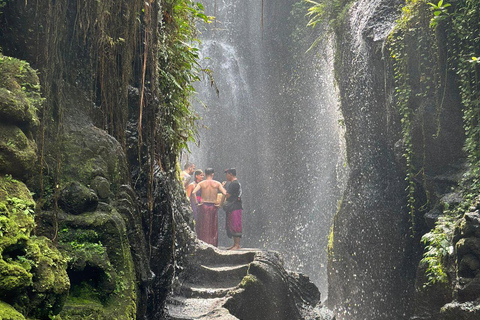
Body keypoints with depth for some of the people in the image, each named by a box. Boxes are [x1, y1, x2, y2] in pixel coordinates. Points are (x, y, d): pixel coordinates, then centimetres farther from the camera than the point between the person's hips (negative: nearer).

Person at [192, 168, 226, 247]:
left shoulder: (201, 183, 0)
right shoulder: (217, 184, 1)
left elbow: (193, 193, -13)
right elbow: (225, 194, -8)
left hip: (203, 206, 0)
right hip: (213, 207, 0)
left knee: (203, 227, 6)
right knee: (213, 228, 9)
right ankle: (212, 245, 8)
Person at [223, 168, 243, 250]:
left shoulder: (235, 183, -14)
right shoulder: (231, 183, 18)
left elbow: (228, 195, -15)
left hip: (235, 207, -10)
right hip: (231, 208, 10)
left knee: (235, 226, -9)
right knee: (231, 226, 12)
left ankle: (237, 245, -8)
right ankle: (235, 244, 17)